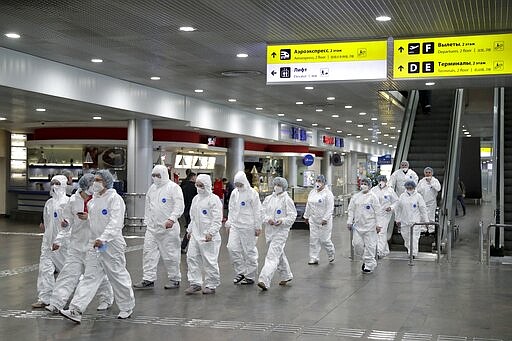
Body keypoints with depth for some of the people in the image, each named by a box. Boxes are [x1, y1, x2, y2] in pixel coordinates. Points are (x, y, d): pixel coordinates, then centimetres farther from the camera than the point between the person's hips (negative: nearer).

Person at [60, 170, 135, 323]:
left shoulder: (114, 198, -14)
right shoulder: (95, 198, 11)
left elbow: (115, 223, -24)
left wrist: (103, 238, -34)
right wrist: (87, 217, 5)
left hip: (111, 244, -7)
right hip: (95, 243, 7)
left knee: (118, 276, 7)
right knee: (90, 277, 3)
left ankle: (127, 307, 26)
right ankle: (76, 310, -2)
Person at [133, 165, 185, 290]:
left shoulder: (173, 187, -8)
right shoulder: (152, 188, 14)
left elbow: (179, 206, -17)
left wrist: (172, 219, -29)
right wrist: (147, 221, 18)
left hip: (168, 228, -7)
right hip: (152, 227, 7)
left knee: (170, 254, 1)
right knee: (148, 252, 3)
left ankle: (175, 279, 14)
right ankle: (148, 280, 9)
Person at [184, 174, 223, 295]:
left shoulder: (214, 199, -10)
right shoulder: (196, 199, 13)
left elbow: (217, 220, -14)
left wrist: (211, 232, -20)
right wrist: (190, 229, 17)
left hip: (208, 236, -7)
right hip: (195, 235, 7)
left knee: (209, 261, -1)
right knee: (192, 258, 3)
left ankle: (211, 285, 10)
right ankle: (195, 283, 12)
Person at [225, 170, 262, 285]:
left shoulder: (252, 193, -7)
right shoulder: (234, 193, 9)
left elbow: (257, 211, -6)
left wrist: (257, 227, -7)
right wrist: (228, 223, 13)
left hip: (248, 226, -5)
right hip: (235, 225, 5)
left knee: (249, 251, 1)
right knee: (232, 247, -4)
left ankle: (250, 277, 12)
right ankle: (240, 272, 12)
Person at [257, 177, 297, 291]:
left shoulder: (287, 200, -6)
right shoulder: (268, 199, 9)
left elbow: (292, 215, -7)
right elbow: (262, 212, 5)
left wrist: (283, 221, -22)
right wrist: (268, 219, -14)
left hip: (281, 231, -6)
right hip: (269, 230, 6)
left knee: (272, 256, -14)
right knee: (279, 254, 20)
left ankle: (264, 281, -21)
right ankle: (286, 275, 37)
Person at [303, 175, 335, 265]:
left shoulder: (328, 193, -11)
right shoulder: (312, 192, 10)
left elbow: (330, 208, -15)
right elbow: (308, 205, 18)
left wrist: (325, 219, -20)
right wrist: (306, 216, 17)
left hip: (324, 221, -6)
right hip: (313, 220, 6)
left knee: (324, 240, 0)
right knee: (313, 240, 4)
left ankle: (331, 253, 27)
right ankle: (314, 258, 8)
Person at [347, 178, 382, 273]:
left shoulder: (373, 197, -2)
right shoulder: (355, 196, 10)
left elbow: (377, 212, -4)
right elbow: (351, 209, 12)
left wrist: (378, 224, -8)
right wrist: (349, 221, 4)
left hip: (370, 225, -4)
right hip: (358, 225, 4)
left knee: (369, 245, -2)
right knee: (357, 244, -1)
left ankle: (369, 265, 9)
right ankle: (366, 259, 22)